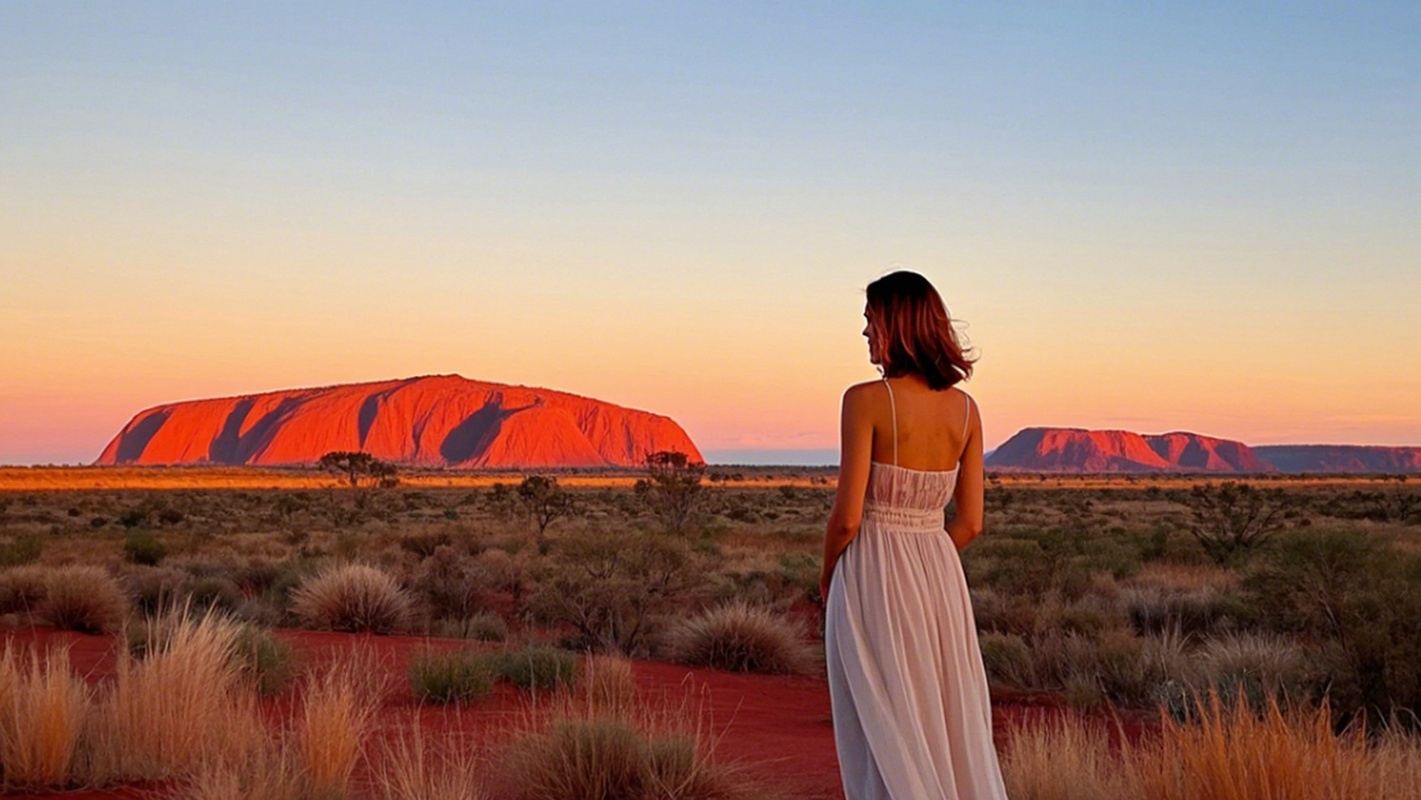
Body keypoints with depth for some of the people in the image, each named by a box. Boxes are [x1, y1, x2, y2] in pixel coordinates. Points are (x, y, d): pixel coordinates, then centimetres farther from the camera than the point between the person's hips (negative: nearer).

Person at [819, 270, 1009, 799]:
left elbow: (848, 516, -14)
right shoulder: (965, 409, 4)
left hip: (872, 577, -5)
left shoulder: (866, 399, -13)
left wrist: (827, 576, 4)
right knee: (953, 728, 14)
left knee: (887, 733, 3)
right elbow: (971, 522, 6)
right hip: (940, 575, 6)